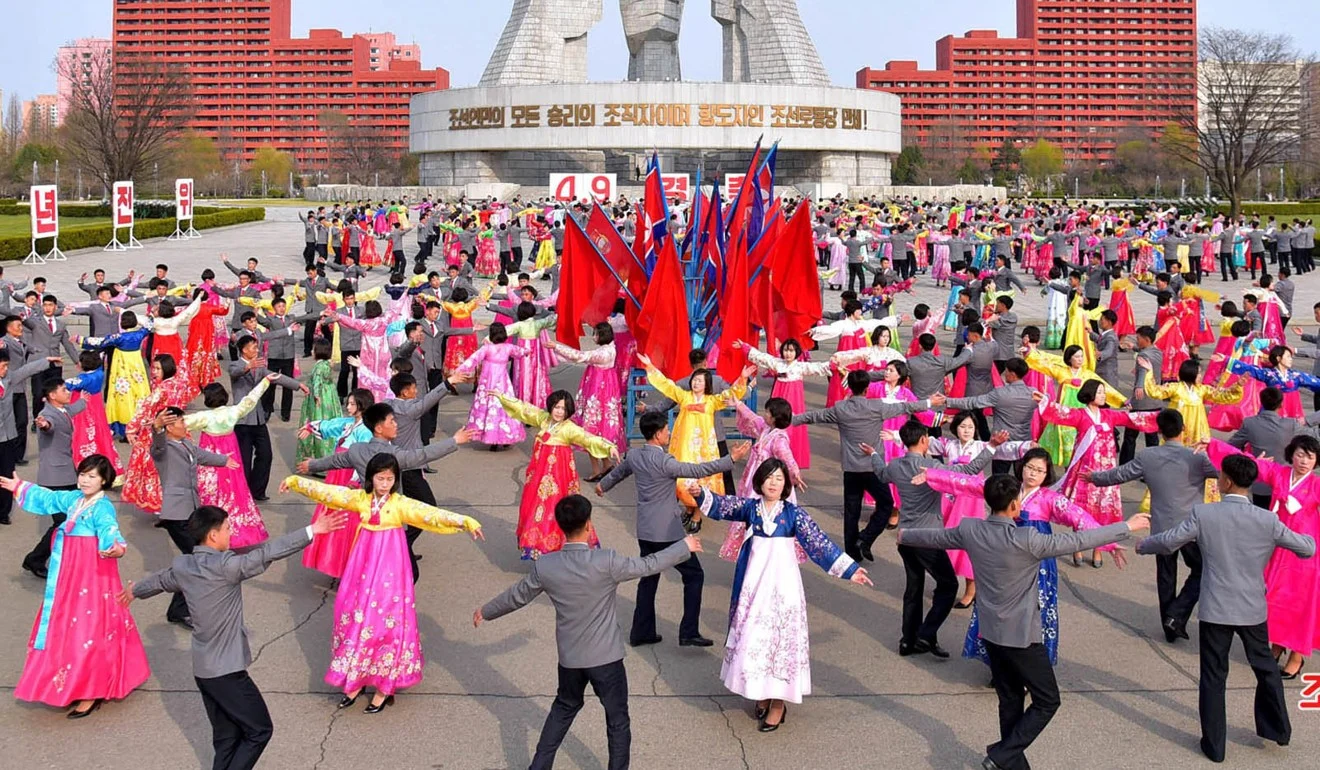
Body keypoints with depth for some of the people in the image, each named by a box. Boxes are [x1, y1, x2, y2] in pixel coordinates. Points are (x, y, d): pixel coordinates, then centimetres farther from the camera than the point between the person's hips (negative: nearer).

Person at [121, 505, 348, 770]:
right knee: (260, 730, 2)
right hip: (227, 671, -8)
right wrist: (312, 531, -19)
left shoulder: (182, 566, 4)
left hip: (202, 669, 8)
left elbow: (159, 580, 24)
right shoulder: (225, 566, -20)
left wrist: (135, 591, 46)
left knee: (226, 739, 15)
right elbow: (267, 553, -22)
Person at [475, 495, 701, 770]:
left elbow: (517, 595, 4)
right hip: (606, 657, -4)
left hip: (569, 657, 4)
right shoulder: (606, 561, -22)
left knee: (564, 708, 27)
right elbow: (648, 565, -10)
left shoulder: (545, 566, -10)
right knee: (618, 721, 13)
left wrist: (486, 612, 24)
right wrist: (685, 547, 6)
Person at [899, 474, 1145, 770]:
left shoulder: (970, 530, -6)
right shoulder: (1026, 540, -24)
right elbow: (1076, 541, -19)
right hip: (1021, 635, -7)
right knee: (1047, 701, 7)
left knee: (1010, 700, 17)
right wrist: (1127, 527, -10)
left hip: (991, 632, 7)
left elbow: (937, 536, 12)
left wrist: (905, 536, 33)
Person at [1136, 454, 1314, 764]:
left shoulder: (1203, 514, -13)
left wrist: (1142, 545, 17)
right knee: (1265, 668, 23)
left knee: (1213, 677, 10)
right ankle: (1277, 728, 37)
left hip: (1216, 609, -2)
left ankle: (1214, 744, 16)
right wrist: (1308, 537, 25)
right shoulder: (1268, 520, -9)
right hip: (1254, 609, 2)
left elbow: (1168, 542, -4)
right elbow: (1307, 549, 1)